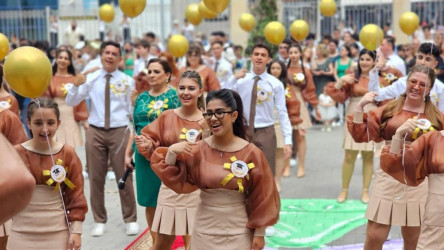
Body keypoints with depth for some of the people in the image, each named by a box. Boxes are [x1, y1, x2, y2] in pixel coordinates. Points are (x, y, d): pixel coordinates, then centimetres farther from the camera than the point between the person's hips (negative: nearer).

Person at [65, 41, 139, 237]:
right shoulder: (91, 79, 3)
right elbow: (70, 102, -2)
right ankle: (99, 220, 21)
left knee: (124, 177, 5)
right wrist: (76, 85, -18)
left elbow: (132, 110, 4)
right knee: (96, 178, 8)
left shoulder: (127, 81, 2)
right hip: (95, 131, 1)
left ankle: (130, 220, 18)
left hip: (119, 132, -1)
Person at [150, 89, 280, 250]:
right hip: (205, 230, 2)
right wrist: (171, 153, -19)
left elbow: (261, 198, -5)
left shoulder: (251, 153, -10)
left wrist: (259, 234, -3)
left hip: (239, 232, -2)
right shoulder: (198, 150, -5)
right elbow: (176, 180, -5)